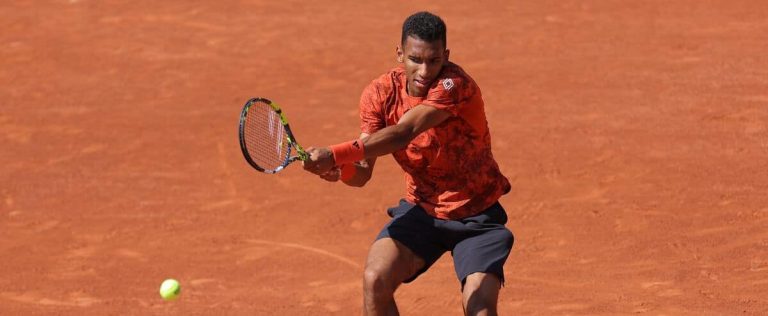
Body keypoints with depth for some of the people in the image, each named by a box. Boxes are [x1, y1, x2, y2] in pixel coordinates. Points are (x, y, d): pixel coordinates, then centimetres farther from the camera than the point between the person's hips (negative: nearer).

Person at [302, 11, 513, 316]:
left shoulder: (455, 85, -26)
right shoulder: (381, 93, -10)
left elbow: (404, 133, -39)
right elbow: (363, 171, -10)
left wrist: (335, 154, -47)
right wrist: (340, 170, -34)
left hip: (477, 215, -3)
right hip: (421, 209, 4)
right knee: (375, 280, -20)